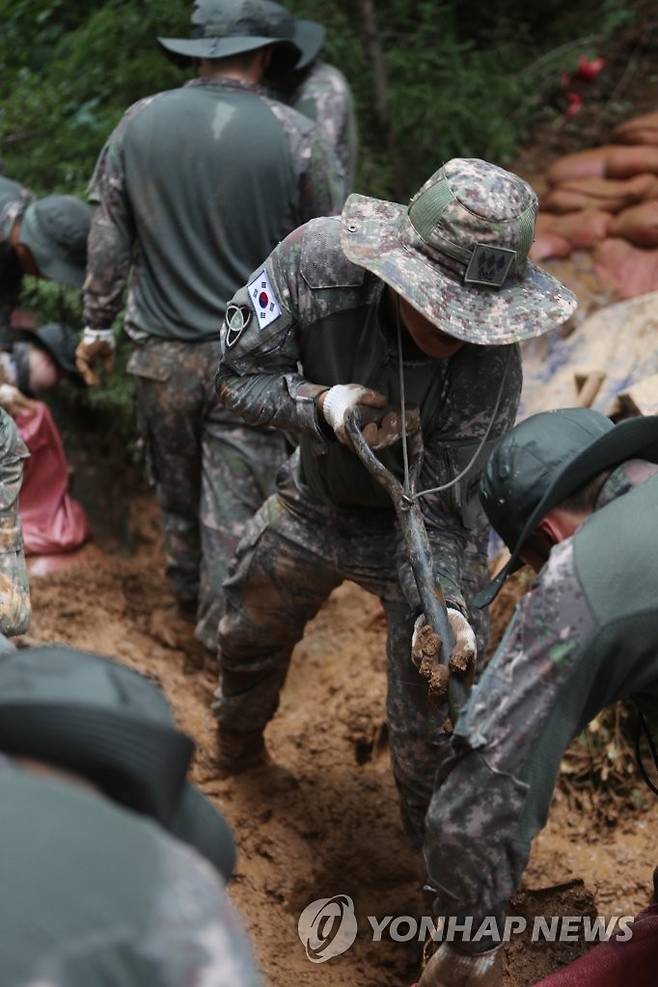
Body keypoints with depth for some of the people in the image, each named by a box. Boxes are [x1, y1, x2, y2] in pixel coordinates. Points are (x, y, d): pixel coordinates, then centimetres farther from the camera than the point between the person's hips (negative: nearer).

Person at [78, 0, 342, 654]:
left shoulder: (140, 122, -4)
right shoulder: (294, 136, -11)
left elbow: (107, 239, 2)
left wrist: (97, 324, 14)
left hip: (161, 353, 3)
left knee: (176, 484, 22)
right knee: (236, 501, 6)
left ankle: (189, 595, 41)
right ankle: (225, 630, 15)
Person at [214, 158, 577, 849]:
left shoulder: (489, 368, -35)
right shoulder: (316, 261, -32)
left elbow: (439, 510, -27)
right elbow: (239, 372, -20)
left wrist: (442, 604, -44)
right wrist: (320, 405, -38)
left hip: (413, 521, -3)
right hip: (315, 498, 3)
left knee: (430, 732, -3)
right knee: (247, 636, 26)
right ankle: (236, 749, 60)